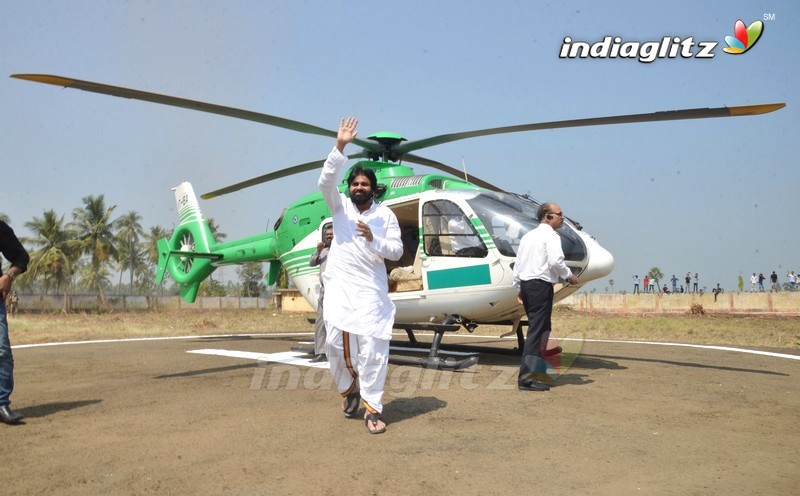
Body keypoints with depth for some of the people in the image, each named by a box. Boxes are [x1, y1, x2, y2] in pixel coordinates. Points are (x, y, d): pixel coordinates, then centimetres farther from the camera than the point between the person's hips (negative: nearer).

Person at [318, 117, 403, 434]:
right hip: (339, 286, 1)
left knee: (373, 348, -7)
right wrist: (340, 147, -22)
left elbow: (397, 251, 3)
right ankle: (349, 388, 28)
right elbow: (325, 181, -11)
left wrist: (373, 240, -15)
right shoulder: (340, 206, 8)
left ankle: (373, 409, -1)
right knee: (336, 342, -1)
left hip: (371, 288, -1)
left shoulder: (385, 215, 6)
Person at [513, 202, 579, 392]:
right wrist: (569, 275, -4)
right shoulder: (551, 236, -7)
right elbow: (556, 261, -20)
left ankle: (537, 369, 23)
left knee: (540, 328, 18)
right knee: (537, 331, -7)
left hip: (526, 284, 9)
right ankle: (526, 378, -9)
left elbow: (518, 264, 18)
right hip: (541, 285, -9)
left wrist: (519, 287, 23)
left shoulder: (528, 236, 18)